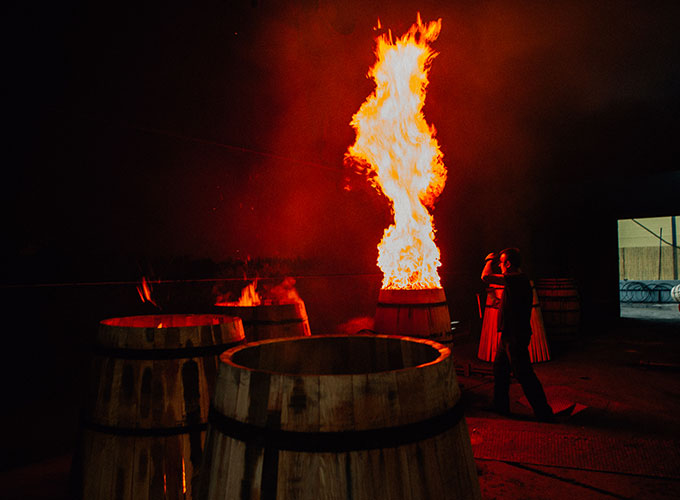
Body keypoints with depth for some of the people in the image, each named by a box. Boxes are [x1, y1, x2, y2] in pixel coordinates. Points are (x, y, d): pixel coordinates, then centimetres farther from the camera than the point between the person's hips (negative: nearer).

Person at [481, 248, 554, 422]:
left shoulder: (517, 280, -21)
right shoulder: (517, 280, 11)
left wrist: (490, 261, -11)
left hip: (516, 337, -11)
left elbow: (486, 277, -24)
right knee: (499, 369, 19)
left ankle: (544, 412, 7)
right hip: (508, 335, 11)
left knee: (524, 375, -3)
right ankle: (500, 406, 32)